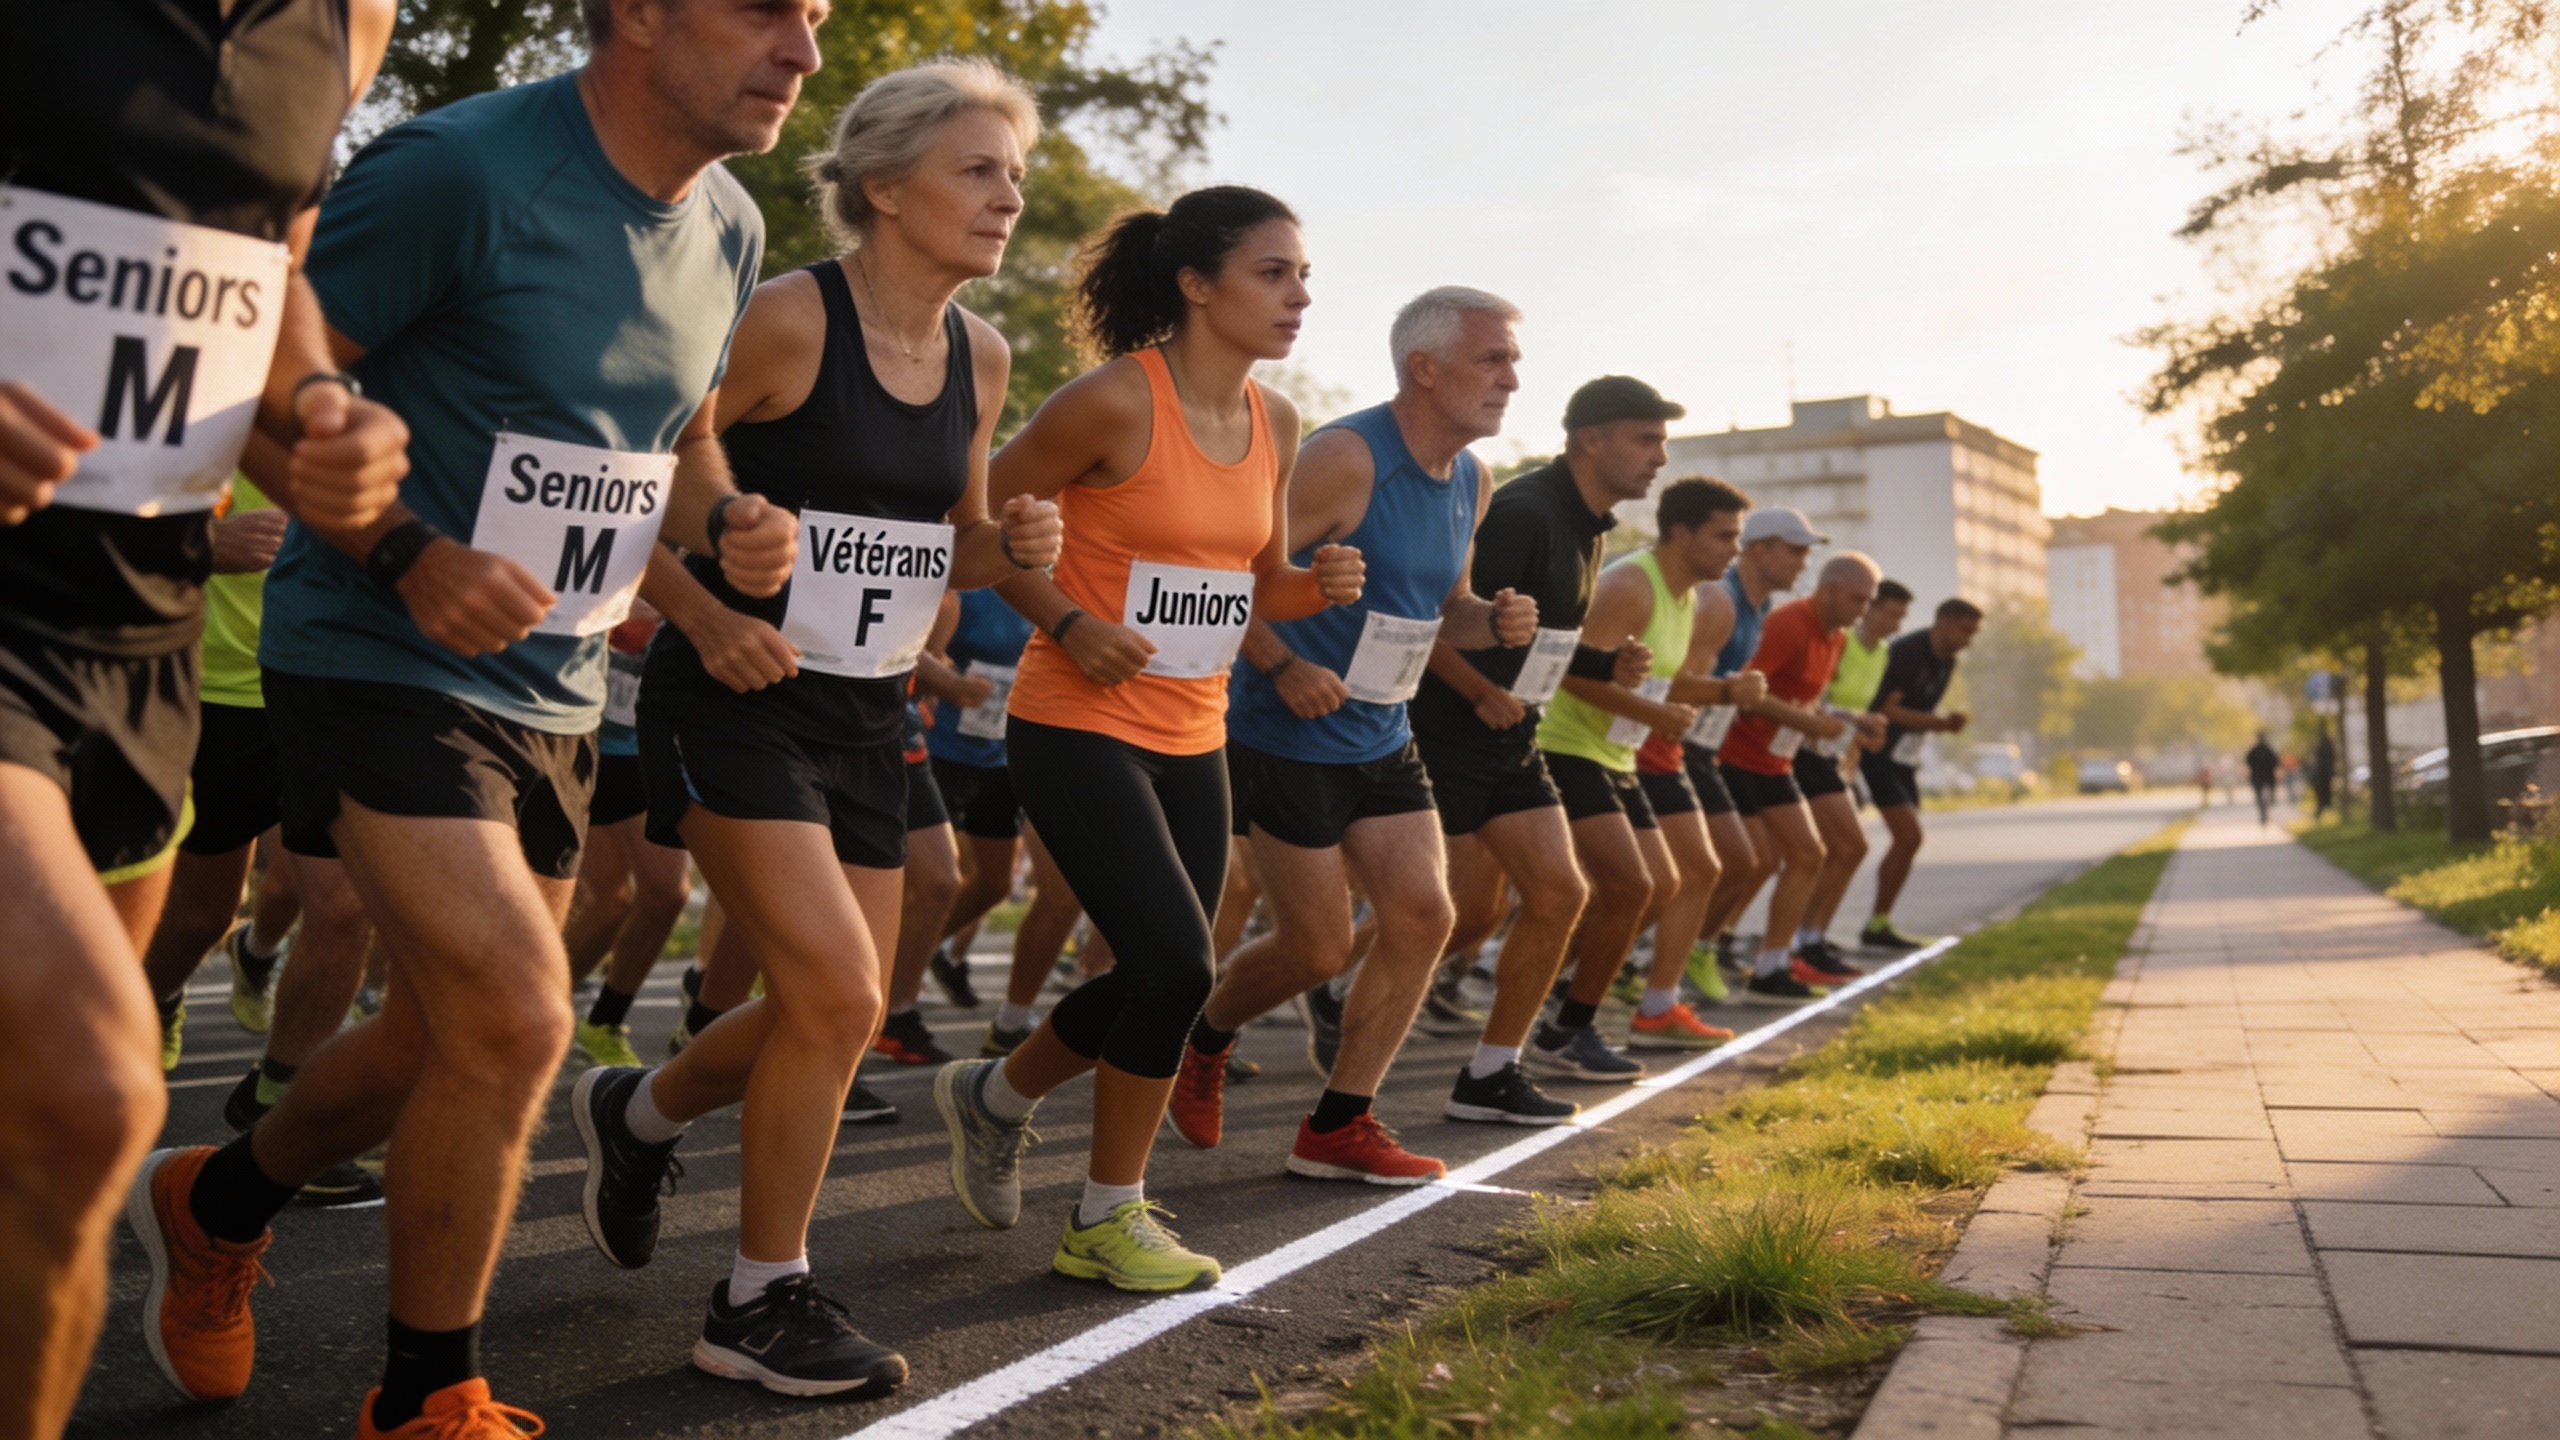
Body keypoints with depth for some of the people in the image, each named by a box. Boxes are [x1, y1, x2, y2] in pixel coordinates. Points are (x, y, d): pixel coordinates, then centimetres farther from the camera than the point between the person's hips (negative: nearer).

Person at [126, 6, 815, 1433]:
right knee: (516, 1020, -18)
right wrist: (407, 553, -26)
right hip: (388, 659, -8)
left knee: (456, 1035, 17)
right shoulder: (460, 170, -18)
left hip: (557, 686, 8)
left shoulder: (729, 230, 6)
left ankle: (217, 1204, 48)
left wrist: (729, 519, -3)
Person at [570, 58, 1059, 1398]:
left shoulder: (978, 356, 6)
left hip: (866, 714, 7)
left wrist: (1010, 543, -4)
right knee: (836, 994, -14)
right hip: (739, 702, -7)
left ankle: (634, 1112, 41)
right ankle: (762, 1300, 7)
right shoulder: (789, 317, -14)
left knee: (837, 1013, 11)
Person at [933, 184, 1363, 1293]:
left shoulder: (1275, 425, 7)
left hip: (1191, 738, 8)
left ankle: (992, 1098, 38)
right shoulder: (1117, 401, -14)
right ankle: (1107, 1220, 8)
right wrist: (1071, 623, -19)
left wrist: (1317, 584, -4)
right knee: (1176, 962, -14)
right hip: (1080, 729, -8)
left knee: (1158, 977, 10)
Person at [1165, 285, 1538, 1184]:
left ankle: (1337, 1128, 10)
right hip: (1287, 738, -8)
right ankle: (1206, 1038, 29)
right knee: (1319, 946, -3)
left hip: (1381, 738, 8)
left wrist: (1493, 622, -2)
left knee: (1422, 915, -1)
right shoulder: (1346, 458, -19)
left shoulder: (1471, 485, 7)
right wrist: (1283, 665, -29)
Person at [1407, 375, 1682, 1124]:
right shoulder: (1523, 514, -19)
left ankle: (1490, 1075, 12)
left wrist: (1608, 665, 4)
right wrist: (1485, 695, -21)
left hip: (1511, 740, 10)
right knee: (1461, 911, -7)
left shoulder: (1586, 527, 11)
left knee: (1559, 895, 4)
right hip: (1448, 734, -9)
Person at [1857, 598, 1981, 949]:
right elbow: (1888, 710, -20)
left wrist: (1945, 723, 3)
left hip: (1905, 757, 10)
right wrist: (1940, 722, -23)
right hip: (1880, 754, -10)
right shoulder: (1905, 652, -16)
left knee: (1906, 841, 9)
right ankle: (1877, 925, -7)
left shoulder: (1946, 664, 11)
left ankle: (1880, 925, 16)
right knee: (1908, 837, -15)